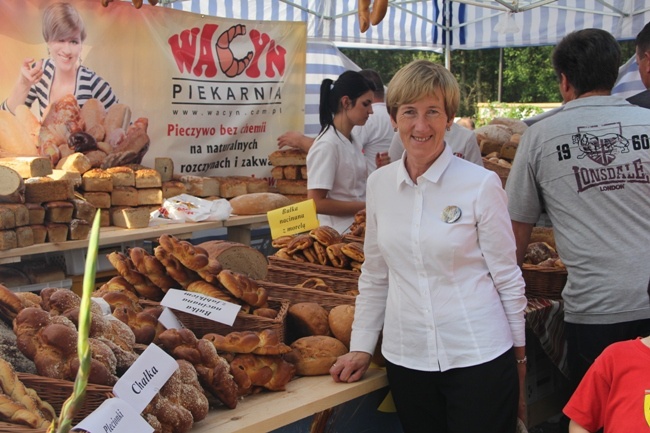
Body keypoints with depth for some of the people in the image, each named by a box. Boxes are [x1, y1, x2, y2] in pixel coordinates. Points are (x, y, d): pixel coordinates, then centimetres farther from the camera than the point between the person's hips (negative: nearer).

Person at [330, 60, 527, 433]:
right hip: (406, 358, 4)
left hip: (479, 358, -3)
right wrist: (361, 346, 10)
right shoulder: (379, 184, 4)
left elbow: (507, 277, -3)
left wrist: (519, 360, 1)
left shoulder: (482, 184, -8)